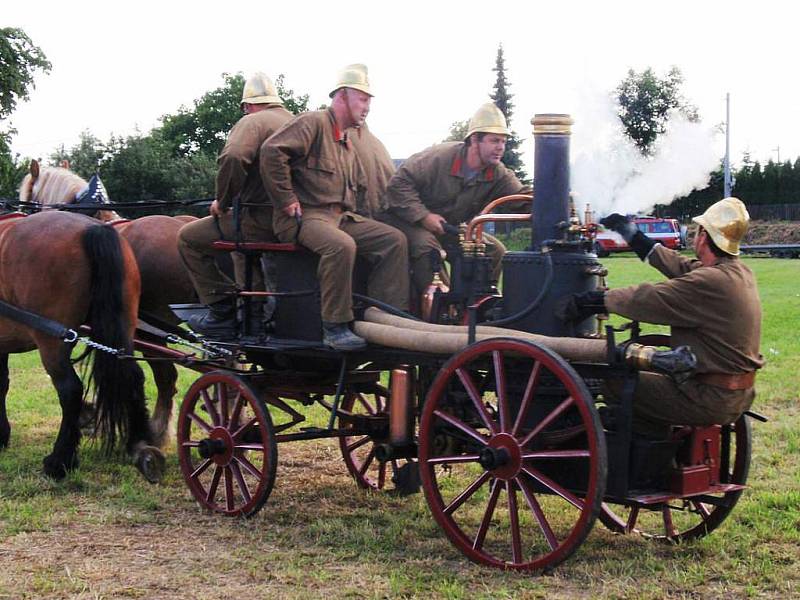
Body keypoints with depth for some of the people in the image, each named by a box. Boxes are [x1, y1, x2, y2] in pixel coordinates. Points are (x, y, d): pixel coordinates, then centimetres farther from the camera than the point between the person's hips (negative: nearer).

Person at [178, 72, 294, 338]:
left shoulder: (252, 122, -7)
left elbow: (233, 158, -27)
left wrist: (222, 201, -14)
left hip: (259, 218, -9)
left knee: (188, 237, 1)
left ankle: (222, 311, -2)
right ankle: (251, 316, 33)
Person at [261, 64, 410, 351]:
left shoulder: (348, 142, 25)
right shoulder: (313, 123, -5)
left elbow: (359, 185, 38)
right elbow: (272, 151, -18)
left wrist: (351, 212, 18)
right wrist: (287, 200, -16)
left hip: (342, 216, 9)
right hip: (304, 216, -9)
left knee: (394, 240, -7)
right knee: (341, 245, -38)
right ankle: (335, 328, -29)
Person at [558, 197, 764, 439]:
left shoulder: (711, 281, -23)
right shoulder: (740, 272, 6)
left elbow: (648, 299, -22)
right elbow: (682, 267, 15)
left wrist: (590, 301, -13)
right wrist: (633, 235, 20)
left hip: (712, 399, -10)